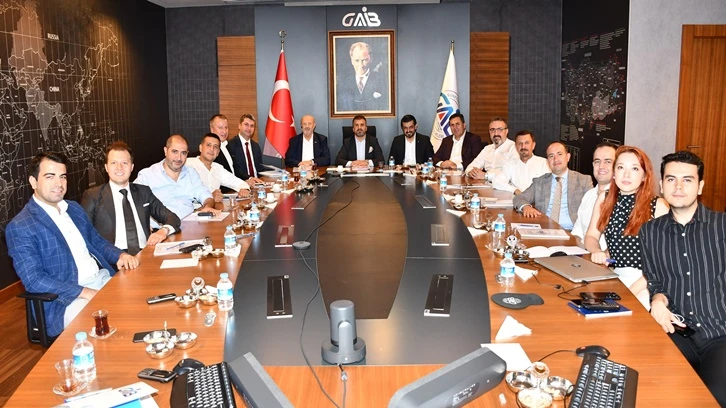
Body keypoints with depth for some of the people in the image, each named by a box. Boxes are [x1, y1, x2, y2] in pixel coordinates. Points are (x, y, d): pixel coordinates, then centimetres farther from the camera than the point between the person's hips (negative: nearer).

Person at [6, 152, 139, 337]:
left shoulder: (74, 208, 15)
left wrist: (121, 255, 0)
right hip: (67, 299, -7)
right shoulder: (19, 227, -7)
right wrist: (87, 293, -23)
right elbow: (33, 280, -14)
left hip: (105, 279, 8)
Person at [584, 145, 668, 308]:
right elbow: (591, 236, 14)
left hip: (645, 281, -4)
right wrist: (597, 252, -9)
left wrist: (632, 290, -18)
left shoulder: (658, 206, -7)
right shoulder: (604, 199, 7)